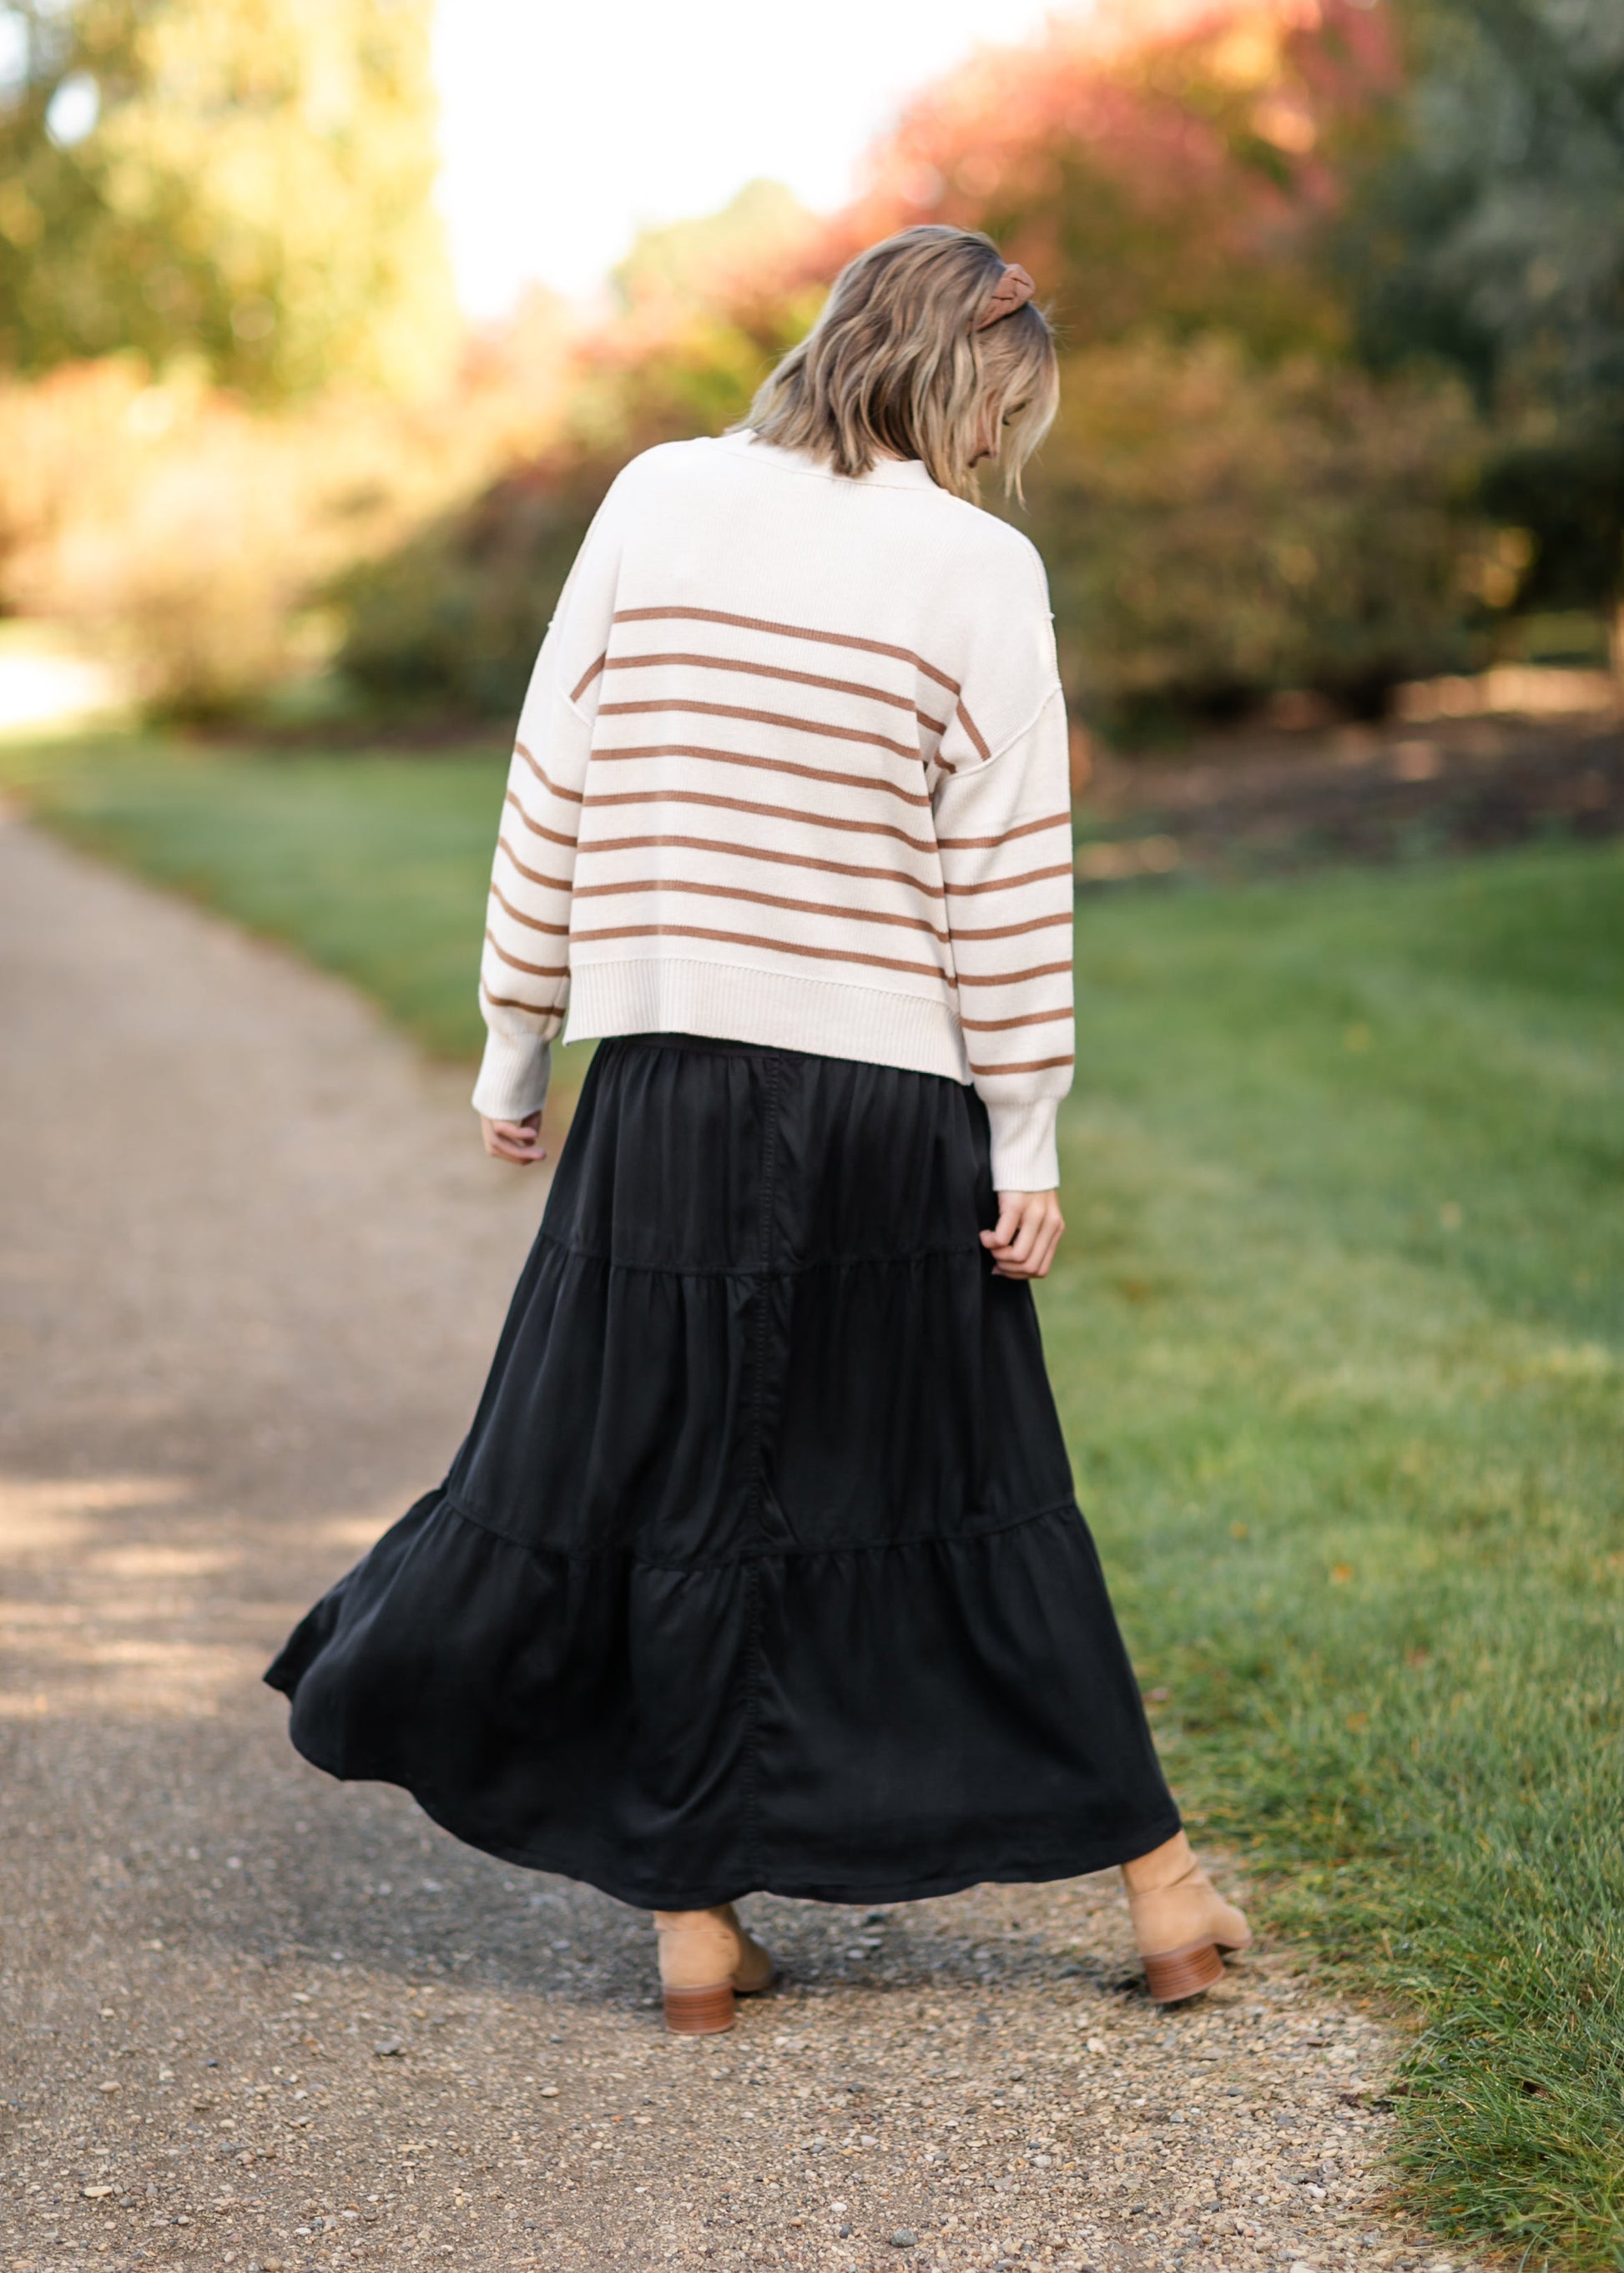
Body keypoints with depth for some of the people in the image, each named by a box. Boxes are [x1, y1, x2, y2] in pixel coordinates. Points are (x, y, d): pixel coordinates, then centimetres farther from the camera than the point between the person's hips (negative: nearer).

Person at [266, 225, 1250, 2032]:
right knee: (975, 1492, 10)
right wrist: (1027, 1143, 1)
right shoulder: (980, 570, -4)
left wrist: (514, 1046, 11)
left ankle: (695, 1916, 15)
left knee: (677, 1485, 9)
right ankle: (1155, 1878, 19)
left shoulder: (661, 499, 2)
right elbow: (1009, 883, -5)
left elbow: (555, 785, 3)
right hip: (896, 1101, -1)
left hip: (676, 1079, 1)